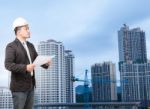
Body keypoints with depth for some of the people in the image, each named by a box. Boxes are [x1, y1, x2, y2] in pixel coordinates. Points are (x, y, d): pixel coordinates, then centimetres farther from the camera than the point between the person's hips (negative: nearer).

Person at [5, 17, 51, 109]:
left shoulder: (30, 46, 12)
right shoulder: (11, 46, -11)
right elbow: (8, 65, -22)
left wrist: (46, 63, -13)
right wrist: (25, 68, -34)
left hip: (30, 85, 7)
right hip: (19, 86, -7)